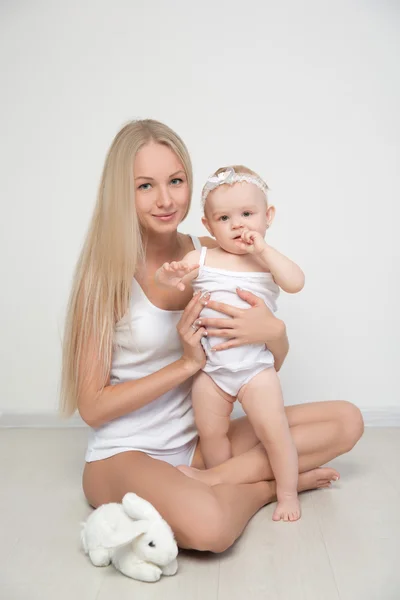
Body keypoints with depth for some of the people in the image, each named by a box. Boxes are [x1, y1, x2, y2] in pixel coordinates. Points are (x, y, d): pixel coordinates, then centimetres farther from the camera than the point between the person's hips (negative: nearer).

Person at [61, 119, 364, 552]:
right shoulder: (108, 273, -11)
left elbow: (269, 366, 8)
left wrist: (274, 333, -17)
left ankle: (208, 479, -13)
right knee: (206, 524, -38)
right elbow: (92, 407, -11)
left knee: (346, 421, -4)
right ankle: (266, 486, -7)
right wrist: (187, 363, -18)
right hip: (124, 455, -6)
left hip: (198, 442, 6)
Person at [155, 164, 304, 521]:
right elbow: (165, 277, -8)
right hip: (210, 365, 2)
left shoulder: (268, 260, 1)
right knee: (210, 432, 11)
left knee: (274, 431, -3)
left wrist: (263, 249, -19)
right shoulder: (201, 258, 1)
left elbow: (296, 283, -16)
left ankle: (288, 494, 19)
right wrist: (170, 276, -31)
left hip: (255, 365, -1)